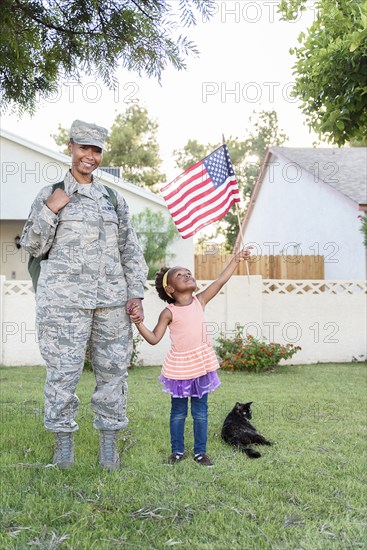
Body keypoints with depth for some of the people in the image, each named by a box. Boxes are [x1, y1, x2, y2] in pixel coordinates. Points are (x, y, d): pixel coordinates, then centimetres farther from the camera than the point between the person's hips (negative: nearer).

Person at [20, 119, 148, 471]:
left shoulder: (113, 199, 15)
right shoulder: (50, 194, 7)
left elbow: (131, 250, 15)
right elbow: (33, 246, 6)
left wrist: (135, 294, 6)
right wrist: (49, 211, -8)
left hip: (111, 299, 3)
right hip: (64, 298, -3)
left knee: (112, 369, 4)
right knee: (63, 369, -4)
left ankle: (109, 442, 14)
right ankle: (63, 440, 11)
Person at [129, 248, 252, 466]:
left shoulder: (200, 301, 2)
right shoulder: (169, 312, -6)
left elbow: (221, 280, 1)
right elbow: (154, 338, -8)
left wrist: (236, 259, -2)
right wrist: (139, 322, -21)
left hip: (202, 364, 2)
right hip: (179, 366, -2)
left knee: (200, 411, 9)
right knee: (178, 411, 10)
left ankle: (200, 451, 19)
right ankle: (177, 450, 23)